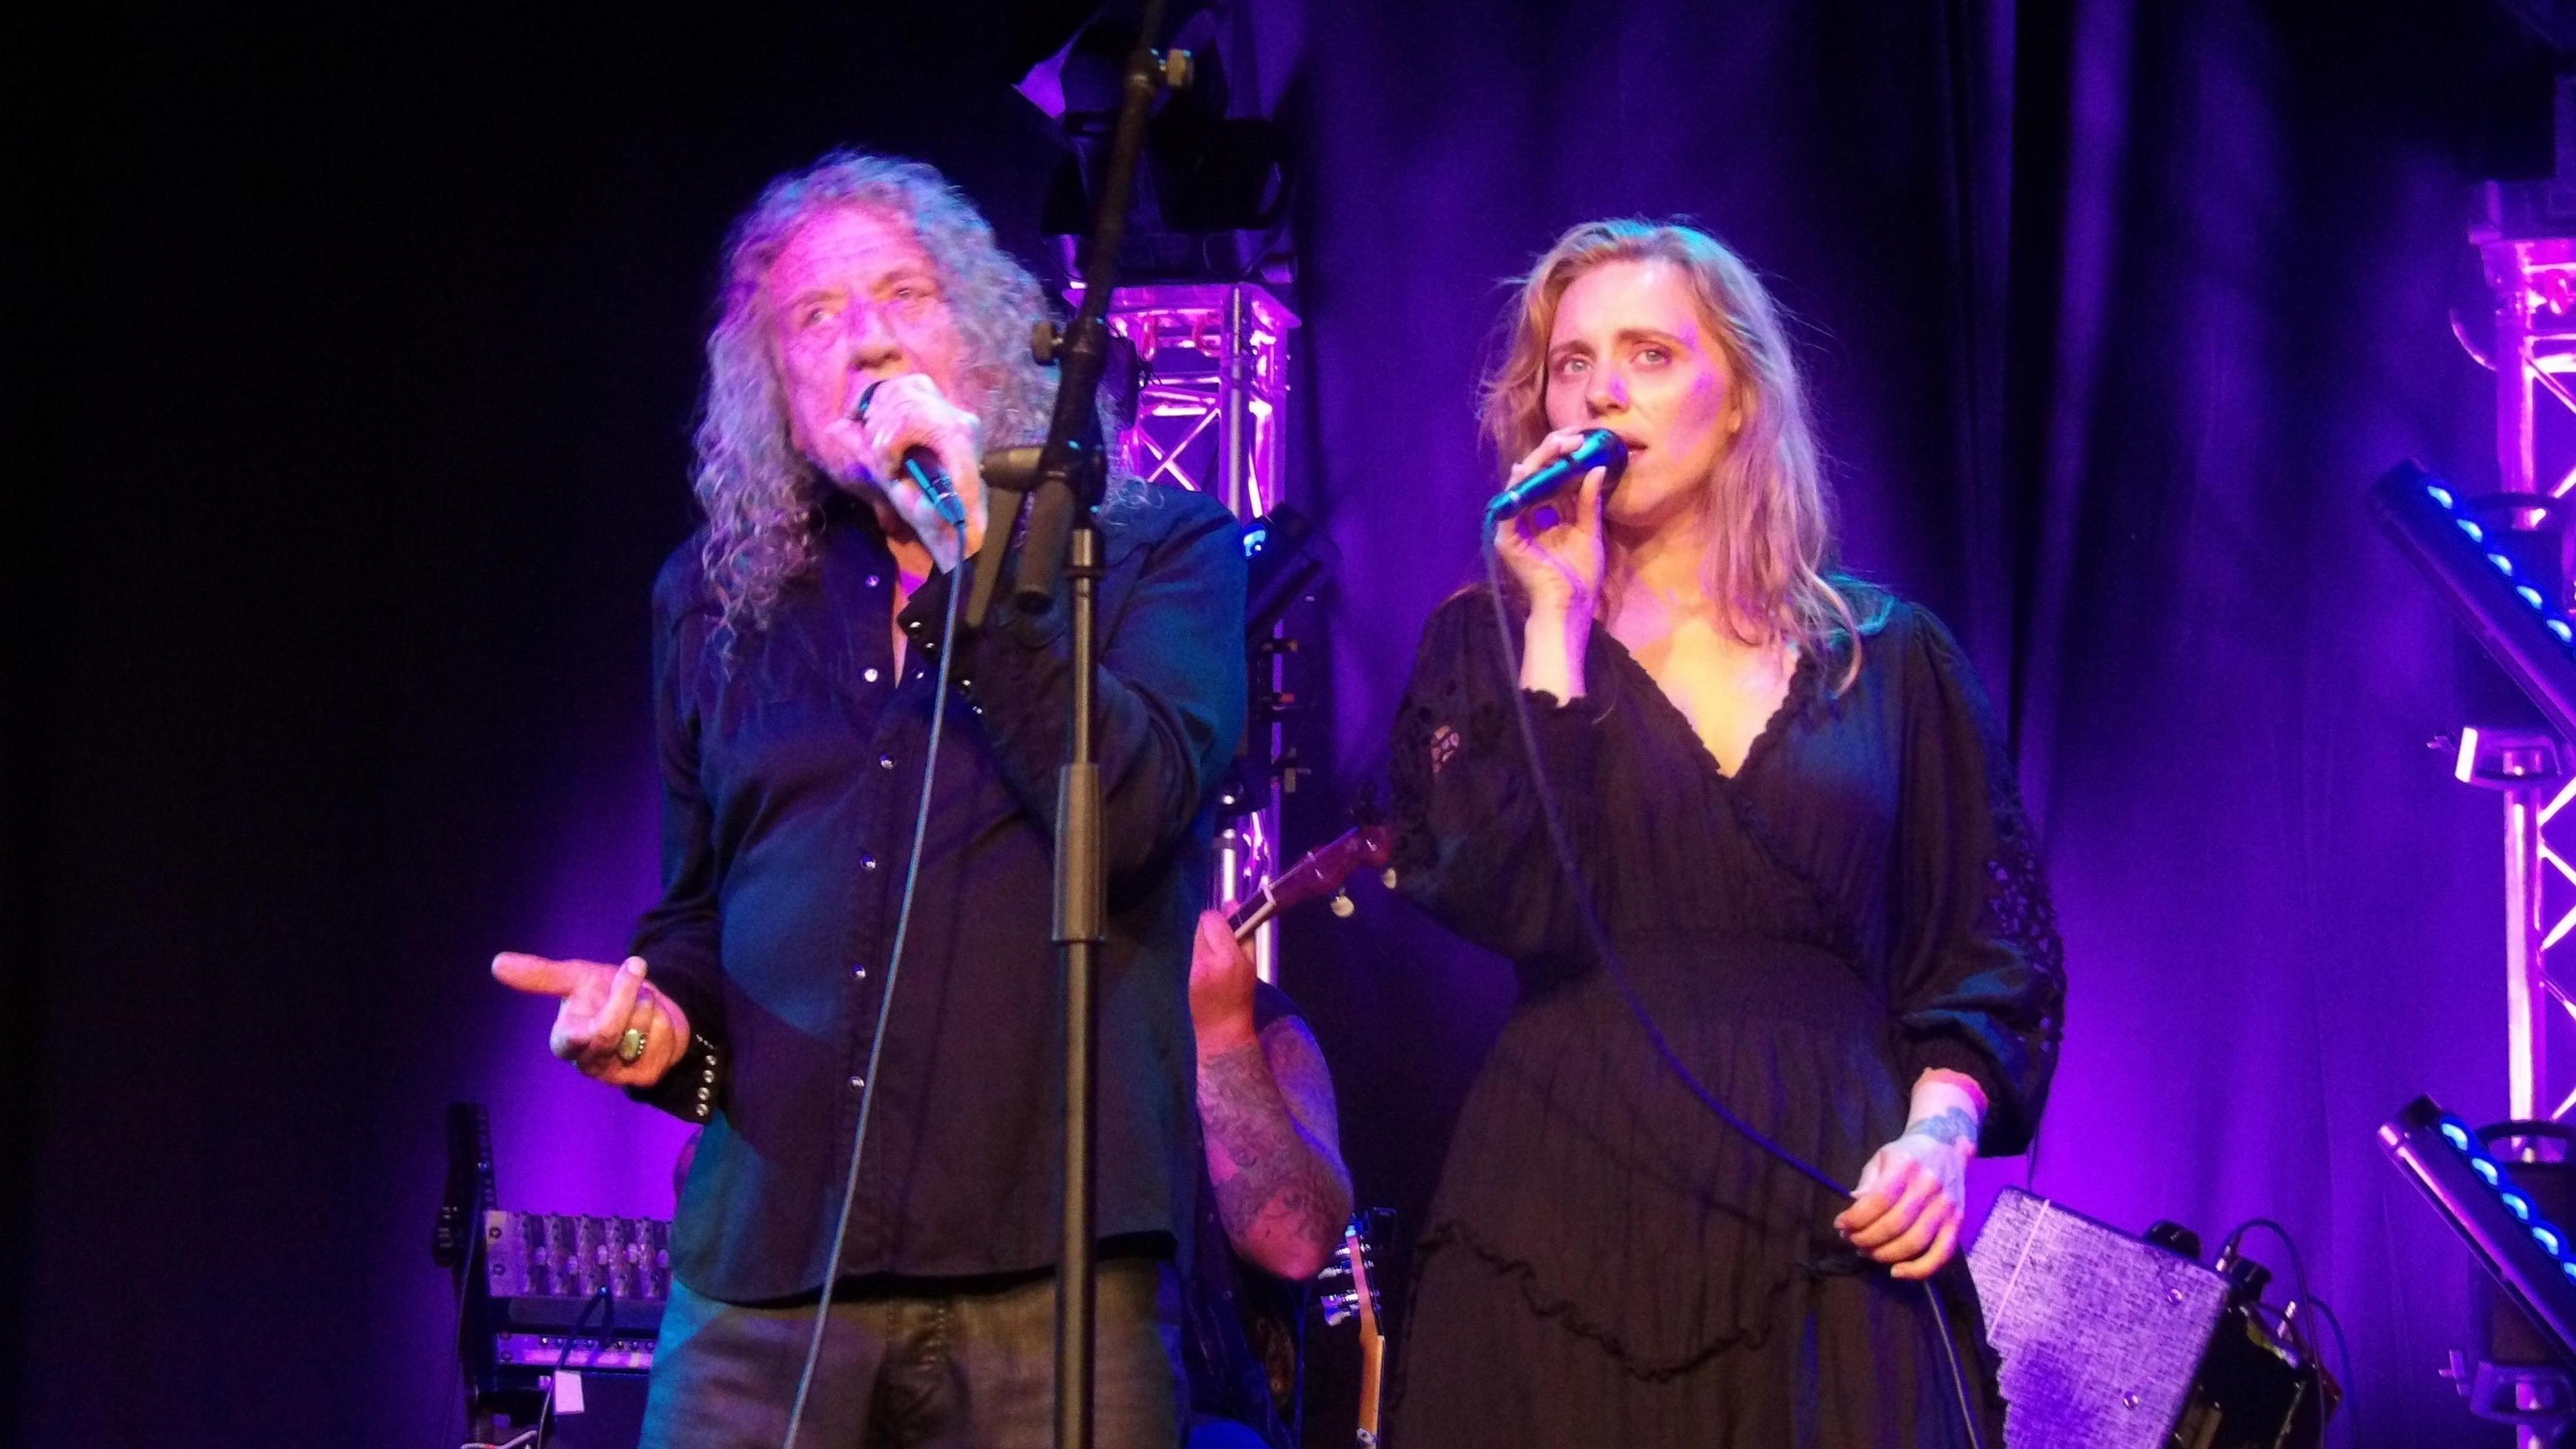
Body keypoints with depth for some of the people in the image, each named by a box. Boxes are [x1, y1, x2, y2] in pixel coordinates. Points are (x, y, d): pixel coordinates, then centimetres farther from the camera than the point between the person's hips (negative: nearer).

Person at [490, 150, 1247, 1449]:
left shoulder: (1159, 554, 8)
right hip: (766, 1267, 3)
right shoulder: (716, 602, 18)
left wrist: (969, 544, -11)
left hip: (1050, 1261, -3)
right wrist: (659, 1022, 4)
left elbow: (1130, 811, -10)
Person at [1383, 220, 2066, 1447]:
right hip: (1573, 1212, -1)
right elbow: (1501, 902, -8)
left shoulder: (1891, 657, 11)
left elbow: (1986, 944, 12)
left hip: (1827, 1219, 1)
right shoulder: (1491, 642, 9)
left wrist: (1943, 1123, -6)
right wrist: (1559, 615, -6)